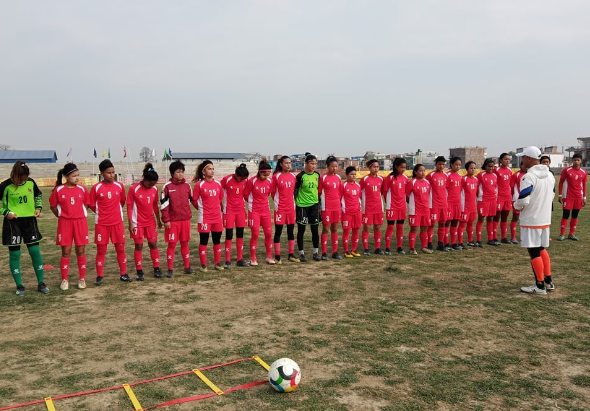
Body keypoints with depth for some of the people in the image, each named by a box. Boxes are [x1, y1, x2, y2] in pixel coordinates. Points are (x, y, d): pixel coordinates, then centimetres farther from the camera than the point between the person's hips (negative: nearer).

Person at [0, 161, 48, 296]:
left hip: (30, 221, 3)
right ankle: (19, 286, 15)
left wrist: (38, 207, 3)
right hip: (12, 223, -3)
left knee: (35, 251, 3)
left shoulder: (31, 182, -2)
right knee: (14, 254, 3)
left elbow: (38, 195, 17)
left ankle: (41, 283, 14)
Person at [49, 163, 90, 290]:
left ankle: (82, 279, 14)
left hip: (80, 222, 1)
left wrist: (80, 214, 5)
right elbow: (53, 206, 5)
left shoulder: (82, 189, 0)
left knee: (81, 251, 5)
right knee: (66, 252, 3)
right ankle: (64, 280, 12)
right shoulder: (58, 190, -5)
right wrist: (61, 216, 3)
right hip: (65, 223, -1)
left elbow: (86, 204, 12)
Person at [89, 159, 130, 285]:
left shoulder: (120, 186, 0)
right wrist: (102, 213, 6)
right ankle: (100, 276, 13)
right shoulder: (96, 188, -8)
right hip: (101, 223, -2)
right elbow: (92, 205, 1)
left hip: (118, 222, 2)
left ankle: (123, 274, 16)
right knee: (101, 250, 5)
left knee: (120, 248, 6)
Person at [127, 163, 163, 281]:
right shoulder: (134, 189, -14)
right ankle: (139, 272, 9)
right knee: (139, 246, 2)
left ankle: (157, 269, 14)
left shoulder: (154, 189, -1)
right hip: (138, 223, -4)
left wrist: (158, 219, 10)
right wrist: (130, 223, -11)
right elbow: (129, 207, -10)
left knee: (153, 244, 6)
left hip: (150, 222, 4)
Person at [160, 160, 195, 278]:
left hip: (185, 220, 3)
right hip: (172, 221, -3)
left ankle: (187, 267, 20)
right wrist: (166, 220, -10)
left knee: (185, 243, 11)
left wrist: (188, 214, 11)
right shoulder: (167, 186, -7)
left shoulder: (187, 186, 5)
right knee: (172, 244, 1)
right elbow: (163, 204, -7)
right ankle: (170, 269, 9)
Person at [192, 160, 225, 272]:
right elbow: (194, 201, -3)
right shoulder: (199, 185, -9)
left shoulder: (218, 184, 4)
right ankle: (203, 265, 10)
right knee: (203, 241, 1)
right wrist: (202, 209, 6)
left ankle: (217, 262, 21)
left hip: (217, 217, 5)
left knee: (217, 240, 10)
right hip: (204, 218, -4)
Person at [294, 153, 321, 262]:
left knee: (315, 230, 5)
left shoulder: (317, 175, 5)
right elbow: (295, 191, -4)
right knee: (301, 230, 3)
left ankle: (316, 252, 16)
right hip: (302, 205, -4)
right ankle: (301, 253, 13)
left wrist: (319, 203, 16)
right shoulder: (300, 176, -9)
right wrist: (295, 204, -7)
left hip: (314, 205, 4)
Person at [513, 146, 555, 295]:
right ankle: (548, 282, 25)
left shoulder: (528, 177, -19)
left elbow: (523, 201, -21)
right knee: (542, 250, 19)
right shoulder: (550, 175, 8)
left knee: (534, 252, 1)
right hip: (545, 219, 8)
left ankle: (540, 286, 7)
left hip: (530, 220, -8)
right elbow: (551, 197, 15)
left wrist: (516, 205, -1)